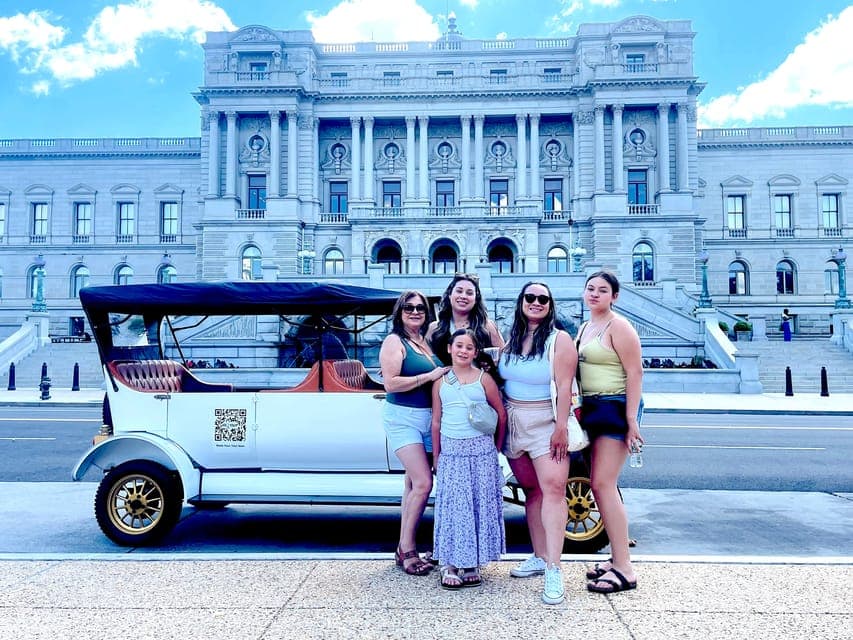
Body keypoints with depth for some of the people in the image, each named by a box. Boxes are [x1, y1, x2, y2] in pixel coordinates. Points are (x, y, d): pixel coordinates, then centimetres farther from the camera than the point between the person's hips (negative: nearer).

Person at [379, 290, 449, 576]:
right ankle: (407, 549, 1)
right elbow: (391, 383, -17)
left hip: (428, 418, 7)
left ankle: (404, 548, 19)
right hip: (403, 418, -7)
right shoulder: (394, 341, -7)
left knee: (412, 483, 10)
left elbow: (441, 377, 24)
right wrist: (429, 376, -18)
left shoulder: (428, 342, 12)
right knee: (423, 483, -13)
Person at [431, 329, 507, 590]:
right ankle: (449, 564, 9)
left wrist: (495, 448, 6)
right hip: (451, 453, 1)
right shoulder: (440, 381, 7)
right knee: (452, 506, 2)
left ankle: (472, 563, 14)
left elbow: (501, 415, 5)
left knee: (480, 506, 3)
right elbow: (436, 421, 9)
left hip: (481, 451, -1)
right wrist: (436, 457, 8)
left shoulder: (484, 379, 1)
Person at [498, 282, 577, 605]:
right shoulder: (511, 341, 12)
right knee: (532, 491, 11)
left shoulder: (560, 340, -5)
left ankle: (553, 570, -12)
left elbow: (564, 386, -13)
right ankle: (539, 557, 21)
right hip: (514, 424, 6)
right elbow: (500, 382, 15)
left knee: (553, 488, -14)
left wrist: (561, 427, -19)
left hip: (546, 424, -5)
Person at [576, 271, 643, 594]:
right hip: (592, 409, 9)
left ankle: (624, 570, -7)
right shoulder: (583, 328, 17)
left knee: (603, 484, -13)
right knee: (599, 485, 11)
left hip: (615, 407, -9)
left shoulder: (618, 327, -9)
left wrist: (631, 420, -20)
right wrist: (580, 408, 18)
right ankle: (617, 557, 22)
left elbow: (635, 373, -15)